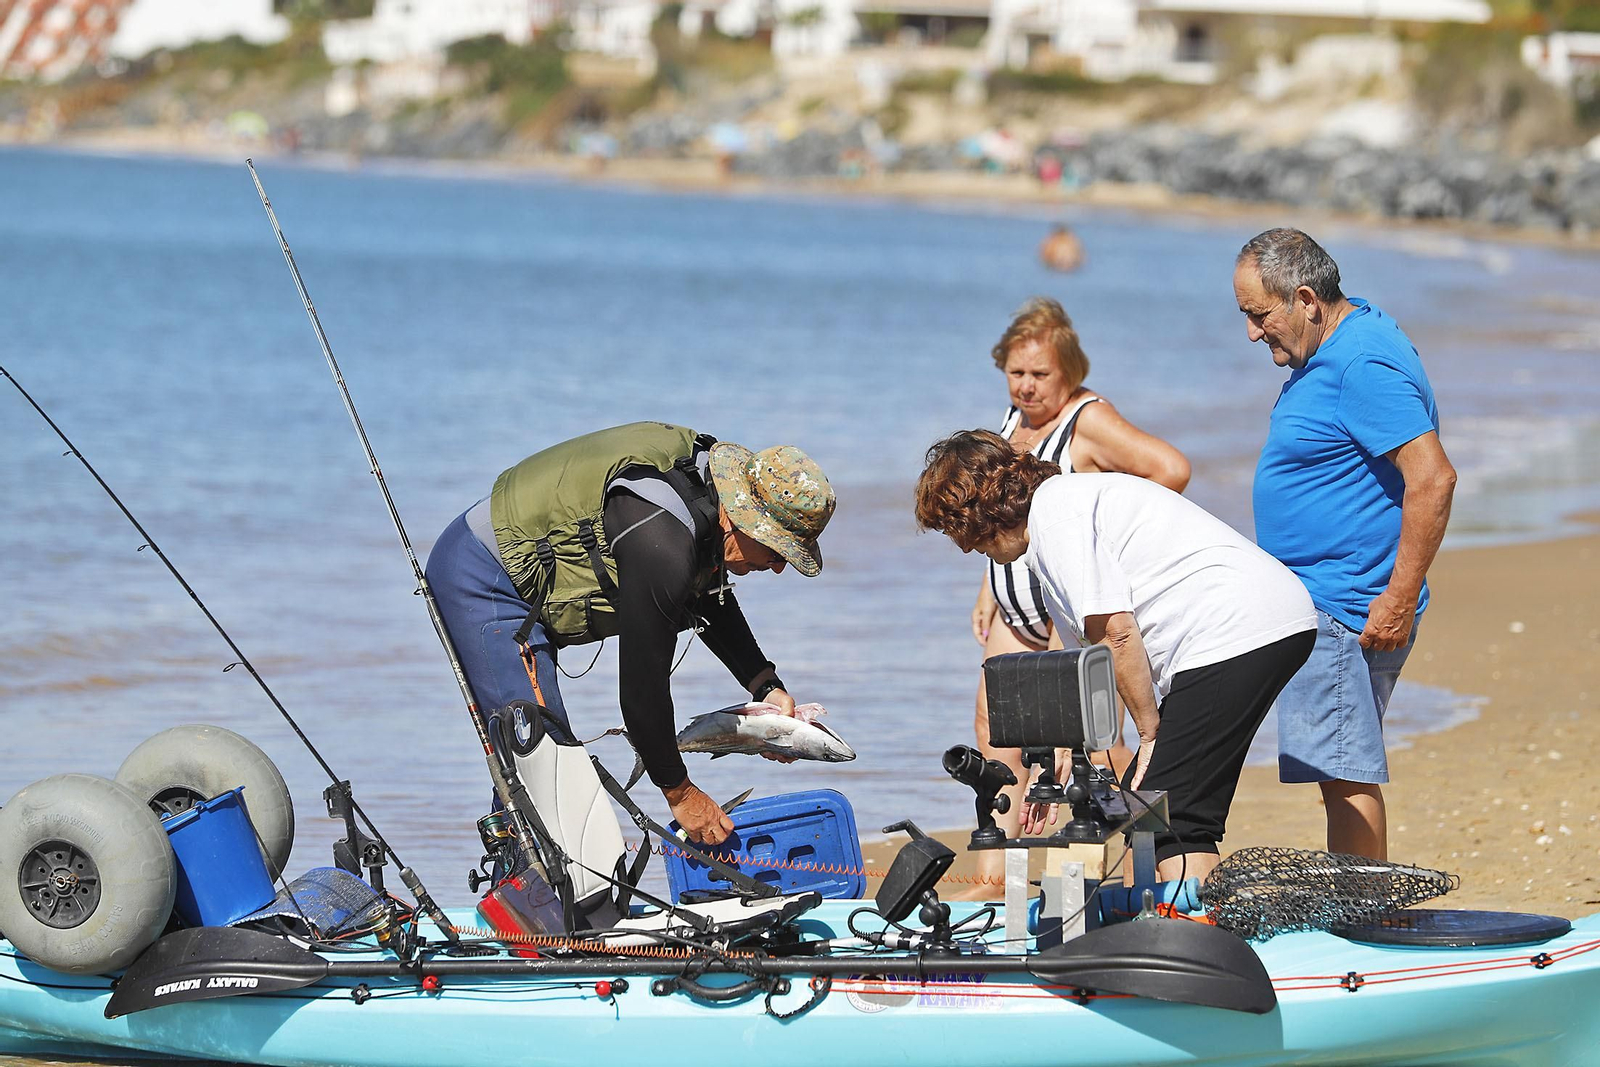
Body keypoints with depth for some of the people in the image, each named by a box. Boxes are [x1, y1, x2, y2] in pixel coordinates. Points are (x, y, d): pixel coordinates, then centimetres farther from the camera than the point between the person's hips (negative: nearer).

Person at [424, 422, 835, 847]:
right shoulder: (660, 543, -31)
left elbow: (710, 598, 19)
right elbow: (641, 687, -24)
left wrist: (768, 686, 8)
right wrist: (679, 792, -12)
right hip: (483, 581, -11)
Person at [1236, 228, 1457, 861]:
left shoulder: (1365, 365, -19)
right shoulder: (1328, 354, 14)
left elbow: (1433, 480, -26)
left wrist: (1399, 602, -24)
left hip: (1342, 614, -11)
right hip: (1316, 604, 11)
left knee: (1346, 775, -9)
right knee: (1347, 773, 12)